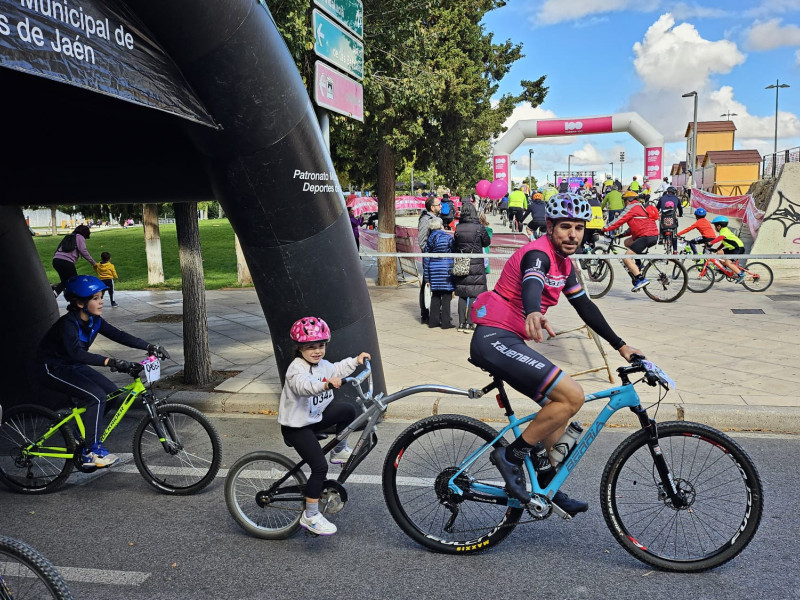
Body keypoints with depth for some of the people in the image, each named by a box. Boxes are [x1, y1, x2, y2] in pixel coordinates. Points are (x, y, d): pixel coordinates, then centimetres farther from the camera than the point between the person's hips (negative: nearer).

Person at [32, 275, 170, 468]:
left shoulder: (94, 320, -4)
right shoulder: (68, 324, -28)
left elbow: (118, 335, -9)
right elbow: (76, 352, -44)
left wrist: (150, 346, -22)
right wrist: (109, 362, -56)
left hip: (72, 366, 8)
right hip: (51, 370, -8)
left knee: (113, 393, -4)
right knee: (96, 396, -23)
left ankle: (83, 433, 16)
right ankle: (91, 452, -13)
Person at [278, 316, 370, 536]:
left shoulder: (322, 365, 4)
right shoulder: (297, 369, -24)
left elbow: (336, 370, 28)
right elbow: (303, 386, -47)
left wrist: (356, 361, 26)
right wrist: (326, 384, -64)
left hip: (315, 416, 8)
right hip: (297, 426, -8)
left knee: (348, 409, 0)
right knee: (319, 467, -14)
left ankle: (339, 451, 16)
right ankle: (310, 516, -2)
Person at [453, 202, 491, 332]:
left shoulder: (458, 228, -2)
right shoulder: (479, 227, -9)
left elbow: (455, 246, 3)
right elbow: (487, 242, 4)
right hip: (476, 265, -3)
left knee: (462, 294, 11)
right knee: (474, 294, 2)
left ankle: (461, 323, 13)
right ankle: (469, 324, 0)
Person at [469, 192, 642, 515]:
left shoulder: (563, 263, 16)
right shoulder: (538, 254, -14)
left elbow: (585, 307, 20)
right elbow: (531, 285, -36)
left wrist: (621, 346, 19)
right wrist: (533, 314, -59)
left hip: (509, 341, 10)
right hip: (495, 339, -10)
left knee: (560, 403, 16)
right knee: (572, 396, -18)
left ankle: (545, 485, 26)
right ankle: (510, 455, -7)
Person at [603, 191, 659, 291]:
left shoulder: (631, 207, -3)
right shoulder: (641, 207, 26)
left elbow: (619, 221, -8)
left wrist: (604, 229, -1)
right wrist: (622, 234, 24)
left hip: (647, 237, -10)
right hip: (654, 236, 10)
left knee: (626, 258, -10)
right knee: (627, 242, 26)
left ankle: (641, 279, -20)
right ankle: (638, 266, 21)